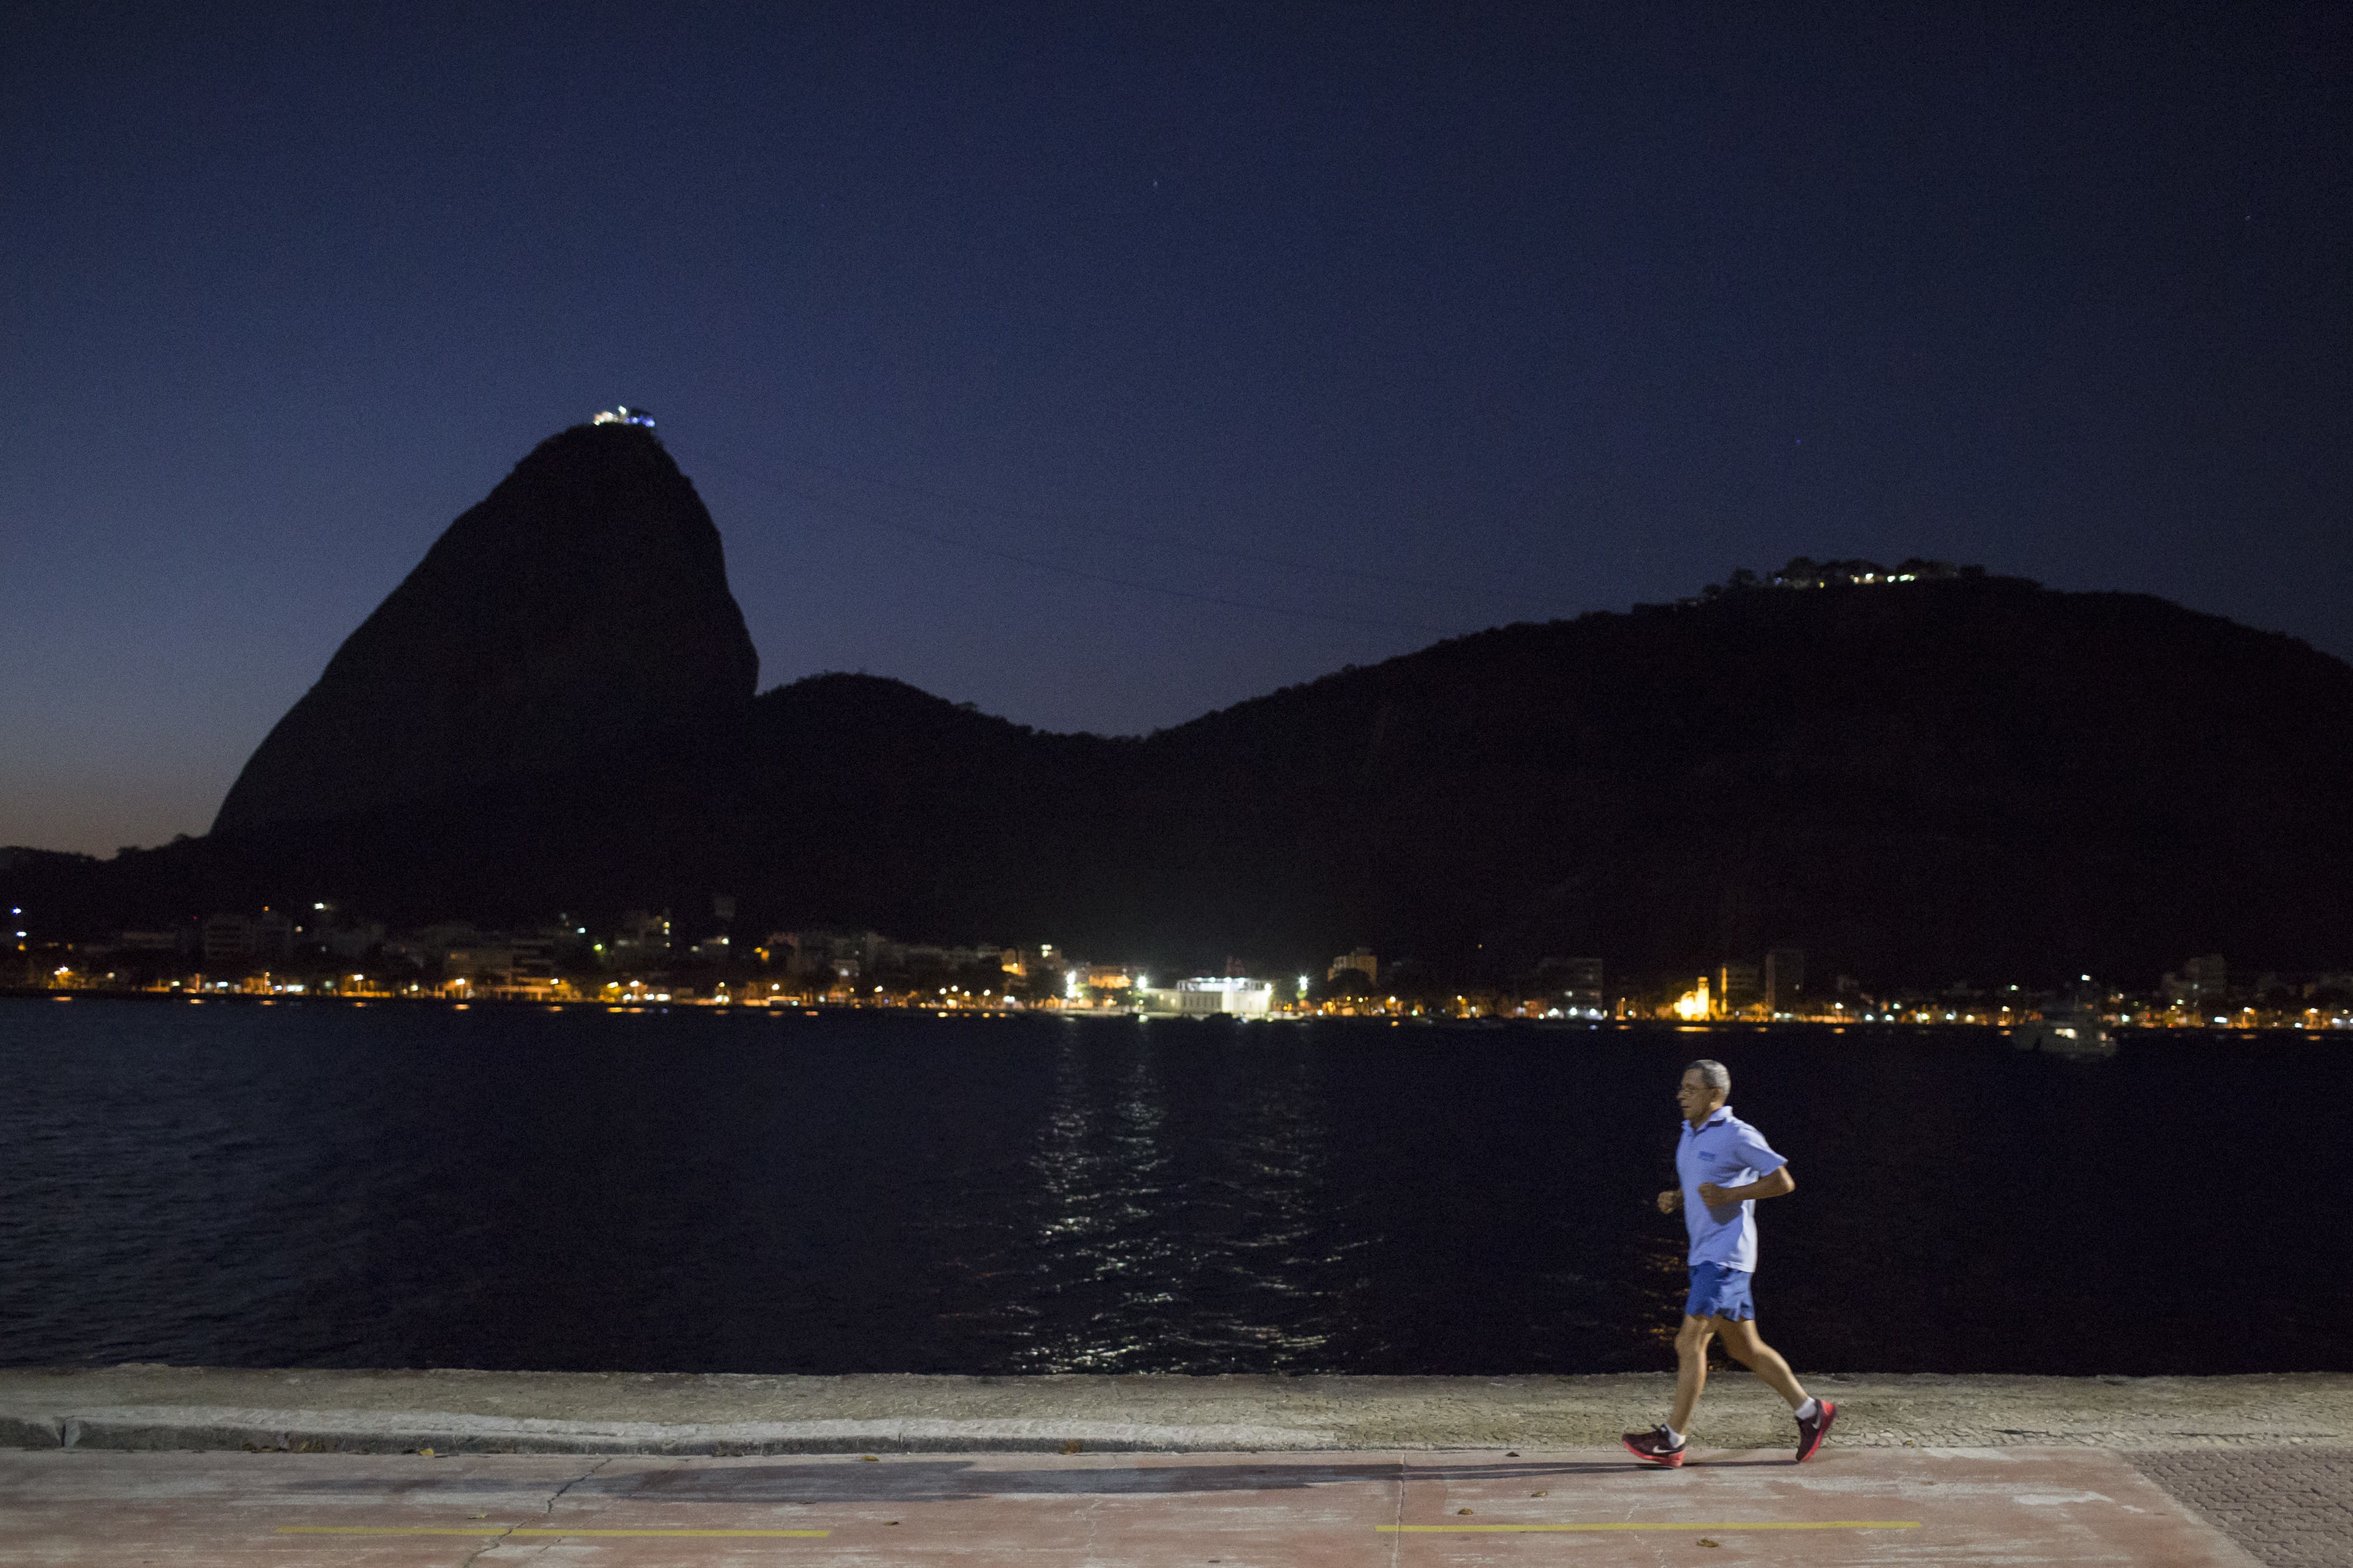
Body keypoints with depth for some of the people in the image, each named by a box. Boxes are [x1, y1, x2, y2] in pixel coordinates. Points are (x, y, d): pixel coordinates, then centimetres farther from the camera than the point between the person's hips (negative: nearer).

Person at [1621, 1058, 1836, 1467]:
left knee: (1691, 1342, -10)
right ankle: (1810, 1411, 26)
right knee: (1744, 1346, 14)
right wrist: (1675, 1199, 7)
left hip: (1725, 1256, -9)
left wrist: (1728, 1196, -19)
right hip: (1705, 1255, 9)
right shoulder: (1690, 1135, 15)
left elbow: (1783, 1181, -12)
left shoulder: (1738, 1135, -12)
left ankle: (1671, 1440, -7)